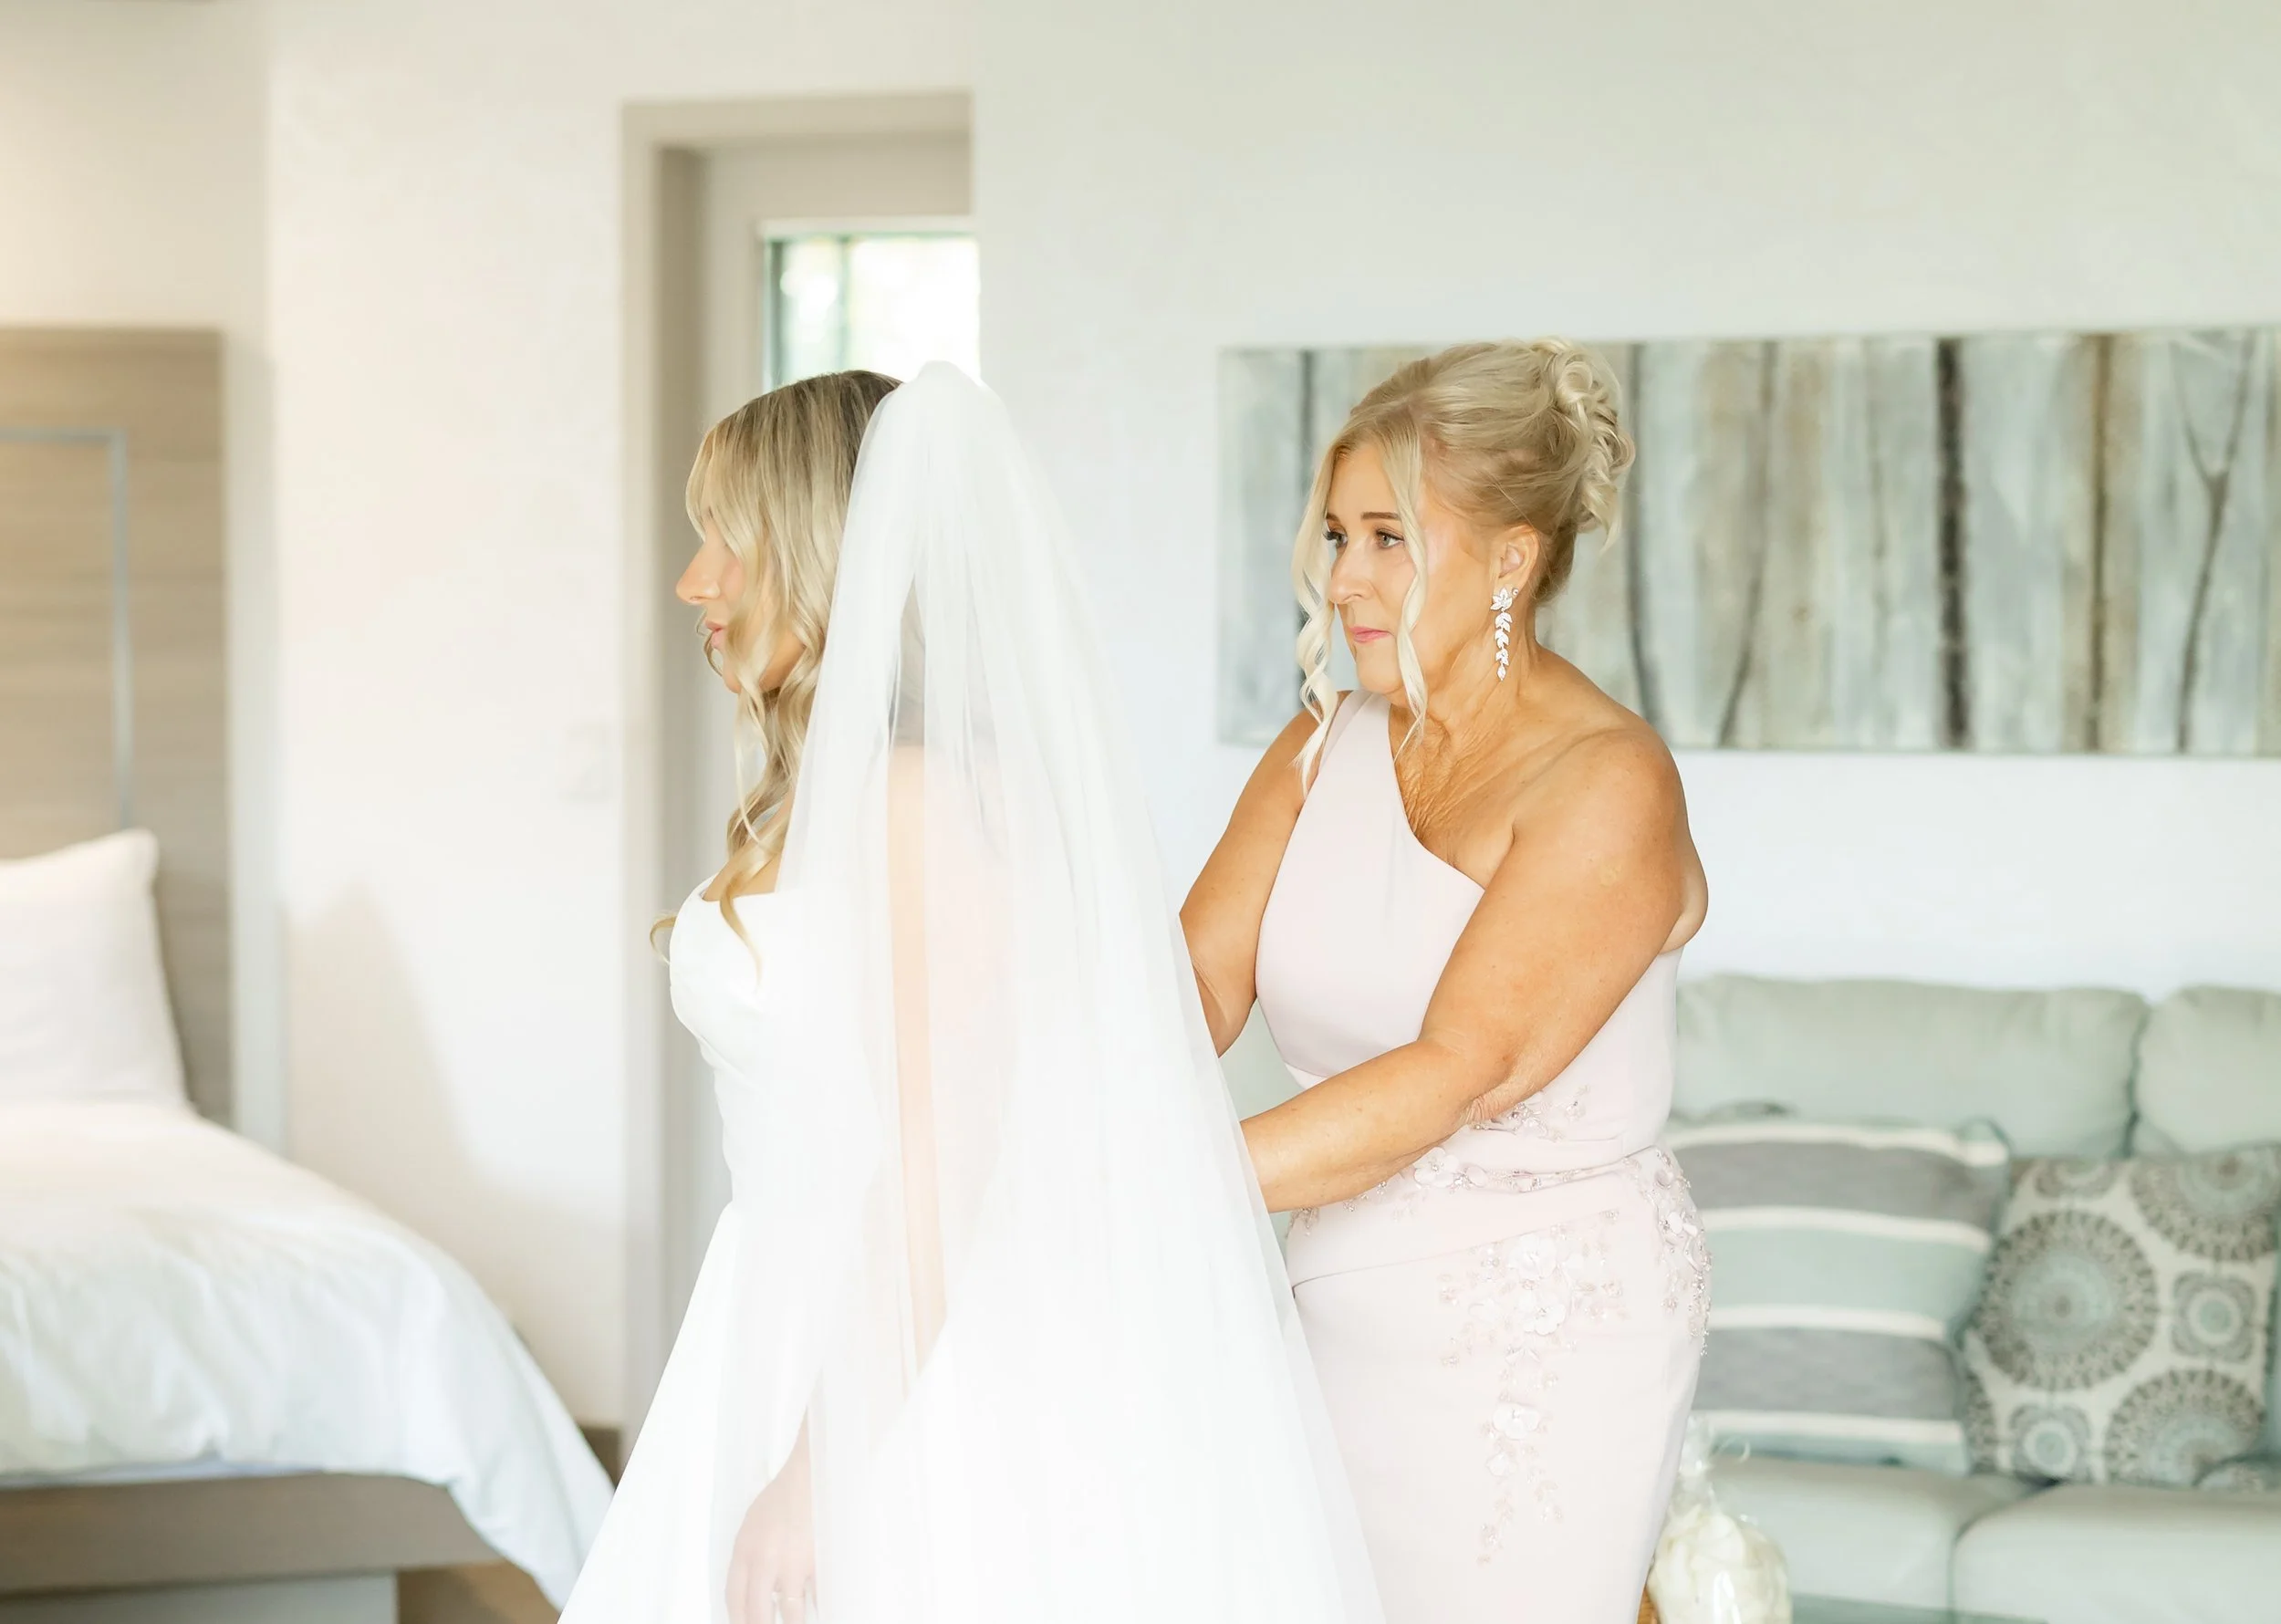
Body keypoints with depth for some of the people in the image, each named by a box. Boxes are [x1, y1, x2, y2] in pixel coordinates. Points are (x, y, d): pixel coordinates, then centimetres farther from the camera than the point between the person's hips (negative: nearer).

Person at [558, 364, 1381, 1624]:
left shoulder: (926, 799, -17)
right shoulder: (816, 794, 11)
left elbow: (939, 1165, -20)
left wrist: (820, 1472, -20)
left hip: (926, 1369, -8)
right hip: (812, 1325, 8)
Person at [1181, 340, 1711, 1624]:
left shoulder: (1608, 784, -15)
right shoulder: (1324, 748, 5)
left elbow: (1455, 1074, -24)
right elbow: (1188, 990, -4)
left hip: (1543, 1337, -5)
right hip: (1352, 1316, 6)